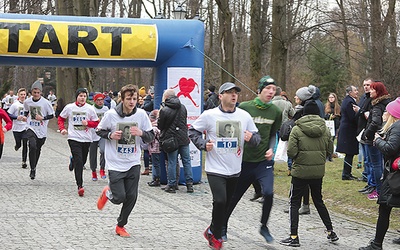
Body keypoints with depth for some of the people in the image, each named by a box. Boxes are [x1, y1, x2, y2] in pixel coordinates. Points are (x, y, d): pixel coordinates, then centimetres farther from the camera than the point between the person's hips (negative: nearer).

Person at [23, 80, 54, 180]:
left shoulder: (46, 103, -9)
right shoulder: (27, 102, 0)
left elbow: (51, 115, 0)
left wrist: (42, 118, -16)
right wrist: (25, 116, -1)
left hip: (42, 130, 0)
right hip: (31, 128, 0)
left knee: (38, 149, 13)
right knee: (32, 146, -23)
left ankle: (34, 167, 37)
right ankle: (32, 169, -14)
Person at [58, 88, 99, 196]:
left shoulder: (90, 108, 0)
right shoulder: (69, 107, 0)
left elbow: (96, 122, 6)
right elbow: (61, 118, 15)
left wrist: (88, 123, -13)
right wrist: (62, 128, 0)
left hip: (86, 139, 2)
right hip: (74, 138, -2)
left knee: (82, 161, 12)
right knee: (78, 161, -15)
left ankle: (73, 161, 49)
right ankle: (80, 186, -15)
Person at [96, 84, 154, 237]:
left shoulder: (141, 114, -5)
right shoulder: (111, 114, -11)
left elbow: (151, 136, 2)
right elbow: (99, 130, 4)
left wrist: (141, 133, -19)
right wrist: (110, 135, -16)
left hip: (133, 163, 3)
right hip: (115, 163, -3)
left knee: (131, 197, 3)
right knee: (119, 197, -6)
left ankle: (120, 226, 25)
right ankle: (107, 193, 31)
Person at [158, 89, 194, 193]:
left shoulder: (164, 110, -12)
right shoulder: (182, 107, 6)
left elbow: (160, 126, -2)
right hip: (184, 138, 4)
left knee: (172, 162, 2)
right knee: (186, 161, 9)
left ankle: (172, 185, 6)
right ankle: (189, 184, 10)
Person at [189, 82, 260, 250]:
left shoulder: (244, 116, 2)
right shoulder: (209, 115, -6)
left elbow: (257, 137, 9)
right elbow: (193, 131, 4)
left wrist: (251, 138, -14)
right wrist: (204, 144, -11)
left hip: (235, 170, 4)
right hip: (215, 169, -4)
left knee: (226, 205, 12)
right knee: (220, 201, -18)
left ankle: (213, 232, 32)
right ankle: (216, 234, 4)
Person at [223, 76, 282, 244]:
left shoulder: (276, 111, 2)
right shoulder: (244, 107, -8)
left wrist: (271, 148, -2)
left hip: (264, 161, 1)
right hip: (244, 161, -1)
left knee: (268, 192, -19)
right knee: (233, 197, 9)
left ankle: (264, 226, 5)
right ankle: (222, 226, 33)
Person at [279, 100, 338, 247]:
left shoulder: (297, 130, -13)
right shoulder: (325, 130, 0)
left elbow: (291, 152, -16)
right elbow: (330, 151, 5)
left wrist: (298, 156, 5)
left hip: (301, 171, -4)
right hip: (318, 172, 4)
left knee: (295, 203, 5)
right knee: (318, 201, 21)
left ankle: (294, 237, 2)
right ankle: (330, 232, 23)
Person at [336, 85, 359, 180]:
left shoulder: (346, 101, 15)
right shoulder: (350, 102, -17)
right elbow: (353, 117, -22)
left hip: (344, 129, 10)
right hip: (349, 130, -10)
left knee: (349, 154, 14)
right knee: (349, 154, -5)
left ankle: (347, 173, 19)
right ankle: (346, 174, -2)